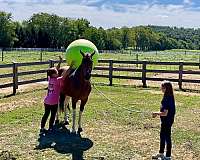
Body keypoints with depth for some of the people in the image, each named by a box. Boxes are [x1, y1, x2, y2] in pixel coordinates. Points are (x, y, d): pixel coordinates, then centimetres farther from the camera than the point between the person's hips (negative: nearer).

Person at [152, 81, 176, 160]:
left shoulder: (167, 98, -25)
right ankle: (161, 153, 36)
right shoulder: (169, 97, 5)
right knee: (162, 136, 21)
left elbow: (165, 113, -26)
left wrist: (156, 113, -12)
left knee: (167, 137, 3)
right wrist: (158, 113, 8)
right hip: (165, 121, 10)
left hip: (167, 121, -10)